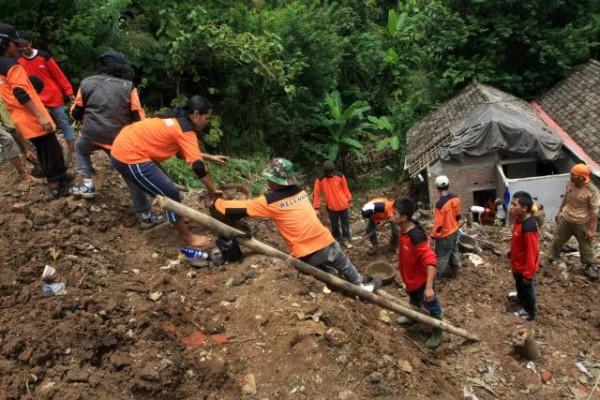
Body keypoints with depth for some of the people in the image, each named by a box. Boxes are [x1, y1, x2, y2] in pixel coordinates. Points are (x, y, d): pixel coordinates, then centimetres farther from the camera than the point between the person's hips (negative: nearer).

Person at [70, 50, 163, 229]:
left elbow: (76, 112, 14)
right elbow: (139, 117, -4)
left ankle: (87, 184, 24)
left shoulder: (87, 83, 6)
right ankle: (146, 215, 7)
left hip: (91, 134, 2)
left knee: (80, 148, 37)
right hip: (119, 139, -2)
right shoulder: (128, 87, -3)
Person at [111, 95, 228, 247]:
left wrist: (210, 157, 20)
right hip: (129, 157, -10)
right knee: (171, 194, -2)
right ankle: (188, 238, 8)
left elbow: (183, 151, 24)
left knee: (165, 186, 22)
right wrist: (212, 190, -9)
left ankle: (177, 218, 40)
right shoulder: (186, 131, -15)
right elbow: (198, 166, -20)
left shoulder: (177, 121, 13)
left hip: (125, 147, 10)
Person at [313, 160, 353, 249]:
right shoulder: (320, 180, -15)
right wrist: (317, 207, -8)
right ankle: (337, 239, 33)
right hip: (331, 207, -1)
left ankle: (345, 239, 27)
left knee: (345, 223, 12)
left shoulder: (340, 176, -10)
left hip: (343, 205, 1)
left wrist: (349, 200, 9)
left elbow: (345, 189, 2)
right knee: (334, 224, 13)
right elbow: (316, 193, -9)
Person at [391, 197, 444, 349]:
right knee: (414, 300, 34)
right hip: (411, 276, 9)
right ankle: (412, 317, 60)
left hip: (422, 278, -8)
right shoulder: (404, 229, -10)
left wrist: (429, 286, -44)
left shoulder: (416, 236, -38)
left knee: (431, 307, 14)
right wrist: (401, 264, 25)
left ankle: (438, 333, 36)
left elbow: (430, 261, -40)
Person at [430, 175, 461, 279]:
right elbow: (458, 215, 4)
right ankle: (454, 270, 43)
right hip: (454, 231, 7)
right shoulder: (456, 198, -11)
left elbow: (438, 224, -25)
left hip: (444, 235, -7)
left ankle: (438, 275, 28)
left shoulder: (440, 204, -33)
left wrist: (433, 235, -10)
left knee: (441, 255, 11)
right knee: (454, 250, 25)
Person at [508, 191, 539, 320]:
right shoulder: (519, 218, -10)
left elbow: (532, 253, -30)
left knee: (527, 288, 17)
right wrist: (511, 252, 22)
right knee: (519, 283, 33)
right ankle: (520, 297, 61)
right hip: (517, 262, 8)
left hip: (524, 266, -8)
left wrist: (528, 273, -23)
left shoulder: (529, 228, -38)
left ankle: (529, 312, 39)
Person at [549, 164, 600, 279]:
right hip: (565, 219, 5)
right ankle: (551, 257, 43)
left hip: (582, 223, -4)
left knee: (585, 245, 14)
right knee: (558, 239, 21)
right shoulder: (569, 184, -12)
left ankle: (590, 265, 37)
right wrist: (560, 212, 16)